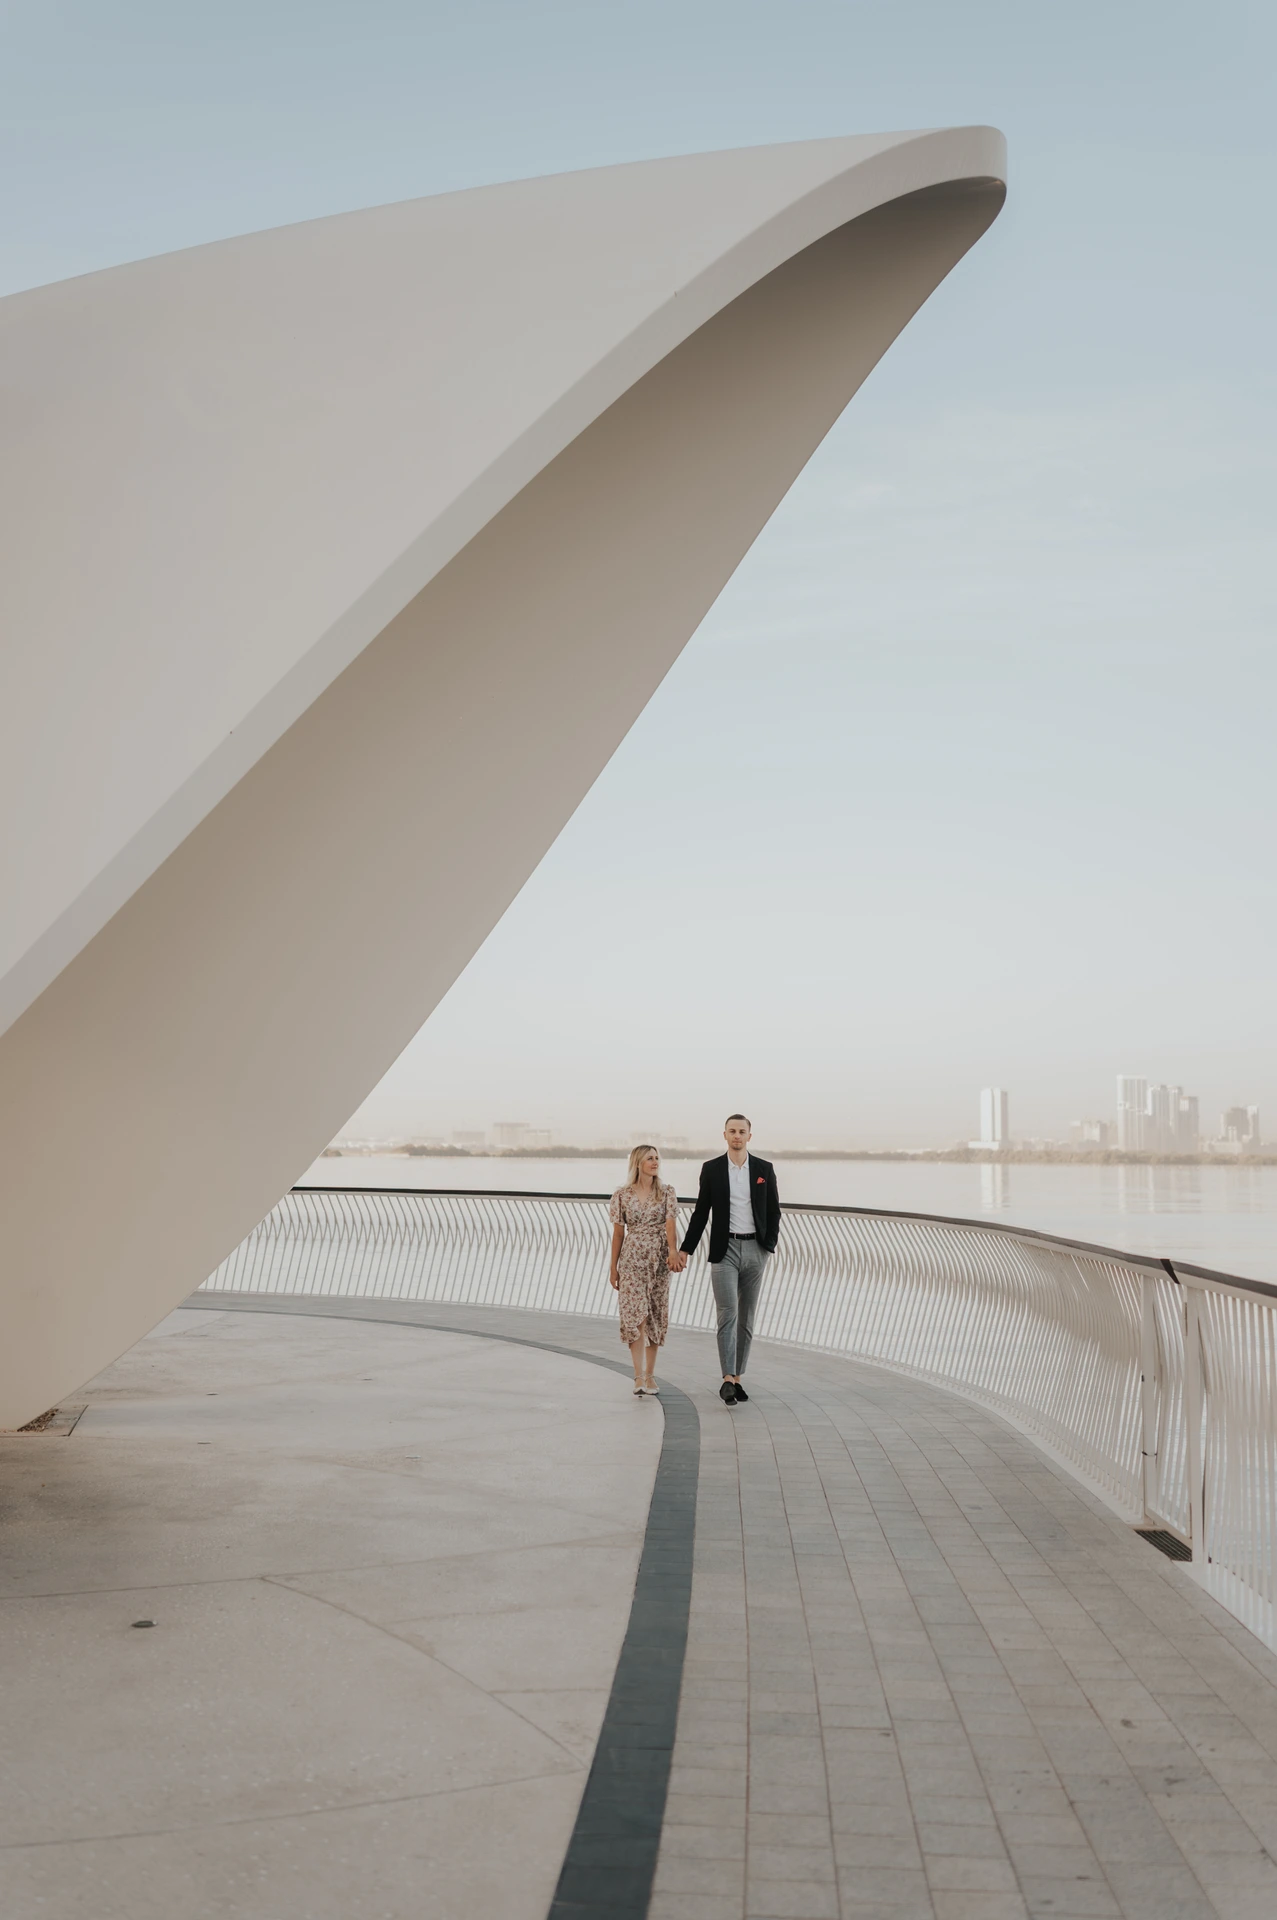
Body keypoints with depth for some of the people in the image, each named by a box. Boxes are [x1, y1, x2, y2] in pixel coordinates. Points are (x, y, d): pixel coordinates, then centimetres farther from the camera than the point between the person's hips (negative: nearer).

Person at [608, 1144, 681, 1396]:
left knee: (655, 1316, 6)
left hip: (659, 1260, 1)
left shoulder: (667, 1193, 2)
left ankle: (650, 1374, 17)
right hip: (632, 1260, -1)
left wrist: (673, 1250, -30)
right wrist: (613, 1268, 6)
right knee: (636, 1314, -11)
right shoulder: (622, 1195, 1)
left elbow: (671, 1224, -13)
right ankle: (639, 1377, -13)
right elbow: (618, 1233, 5)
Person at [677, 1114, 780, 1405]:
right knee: (728, 1313, -14)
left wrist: (769, 1247, -4)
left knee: (746, 1316, 7)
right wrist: (685, 1249, -2)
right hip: (724, 1249, -2)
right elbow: (701, 1212, 3)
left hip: (755, 1250, 2)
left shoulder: (764, 1169, 3)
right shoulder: (711, 1169, 0)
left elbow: (773, 1212, 6)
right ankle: (728, 1380, -19)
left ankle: (737, 1378, 16)